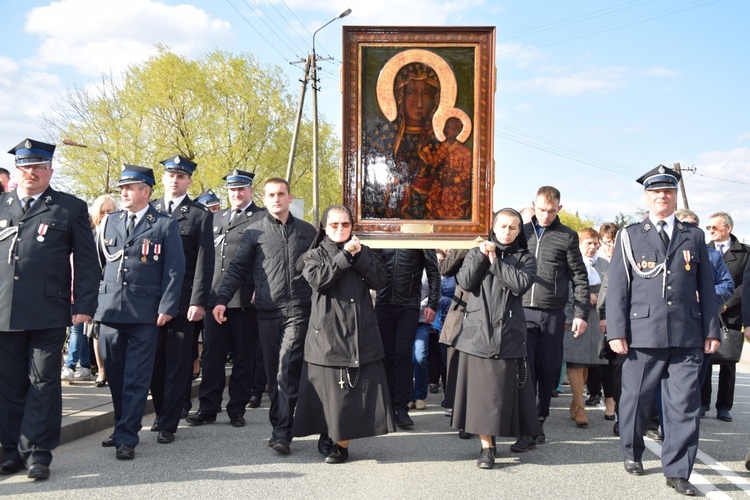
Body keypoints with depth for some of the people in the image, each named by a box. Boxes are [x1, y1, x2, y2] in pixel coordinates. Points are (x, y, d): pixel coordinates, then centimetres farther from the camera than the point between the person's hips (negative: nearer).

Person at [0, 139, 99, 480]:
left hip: (48, 313, -3)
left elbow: (85, 261, 3)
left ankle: (38, 452, 9)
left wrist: (84, 306, -5)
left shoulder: (71, 208, 5)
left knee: (43, 384, 2)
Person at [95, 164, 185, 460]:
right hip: (110, 310, 4)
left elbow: (175, 269, -3)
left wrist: (166, 308, -10)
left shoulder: (165, 225, 1)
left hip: (145, 314, -4)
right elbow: (96, 262, 16)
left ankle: (126, 437, 2)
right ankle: (122, 427, 25)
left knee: (136, 379, -3)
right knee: (115, 376, 11)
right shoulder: (109, 222, 14)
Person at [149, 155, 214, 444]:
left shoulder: (201, 215, 3)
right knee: (155, 363, 9)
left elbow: (204, 262, -3)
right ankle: (161, 413, 25)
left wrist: (198, 302, -11)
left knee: (178, 365, 1)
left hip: (183, 301, -3)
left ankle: (168, 425, 7)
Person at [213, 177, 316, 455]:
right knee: (273, 372, 7)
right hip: (267, 312, 1)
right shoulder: (255, 231, 8)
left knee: (287, 369, -13)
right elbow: (237, 268, 6)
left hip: (298, 310, -1)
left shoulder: (308, 231, 11)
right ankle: (281, 428, 18)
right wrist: (221, 299, -6)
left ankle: (281, 432, -10)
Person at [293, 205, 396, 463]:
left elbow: (380, 280, 1)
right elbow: (318, 280, -12)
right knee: (330, 388, -2)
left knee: (358, 389, -2)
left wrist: (358, 256, -6)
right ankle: (328, 434, 13)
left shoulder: (364, 252, 16)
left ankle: (342, 442, 4)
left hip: (362, 334, 2)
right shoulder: (315, 255, 9)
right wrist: (345, 256, -10)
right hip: (328, 333, -2)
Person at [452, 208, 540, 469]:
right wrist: (480, 256, -9)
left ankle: (526, 433, 18)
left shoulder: (525, 258, 9)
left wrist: (495, 261, -8)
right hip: (477, 332, 1)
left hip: (509, 334, -1)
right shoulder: (476, 253, 14)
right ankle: (487, 446, 3)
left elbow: (521, 284, -10)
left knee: (505, 389, -1)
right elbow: (465, 282, -2)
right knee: (481, 390, -2)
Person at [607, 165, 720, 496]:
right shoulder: (629, 236, 7)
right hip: (643, 335, -1)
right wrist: (616, 332, -5)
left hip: (687, 337, 2)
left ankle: (677, 472, 9)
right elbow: (617, 286, 2)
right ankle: (632, 453, 30)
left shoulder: (693, 237, 13)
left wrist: (712, 330, 6)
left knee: (684, 406, 0)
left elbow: (706, 287, 12)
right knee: (636, 400, 8)